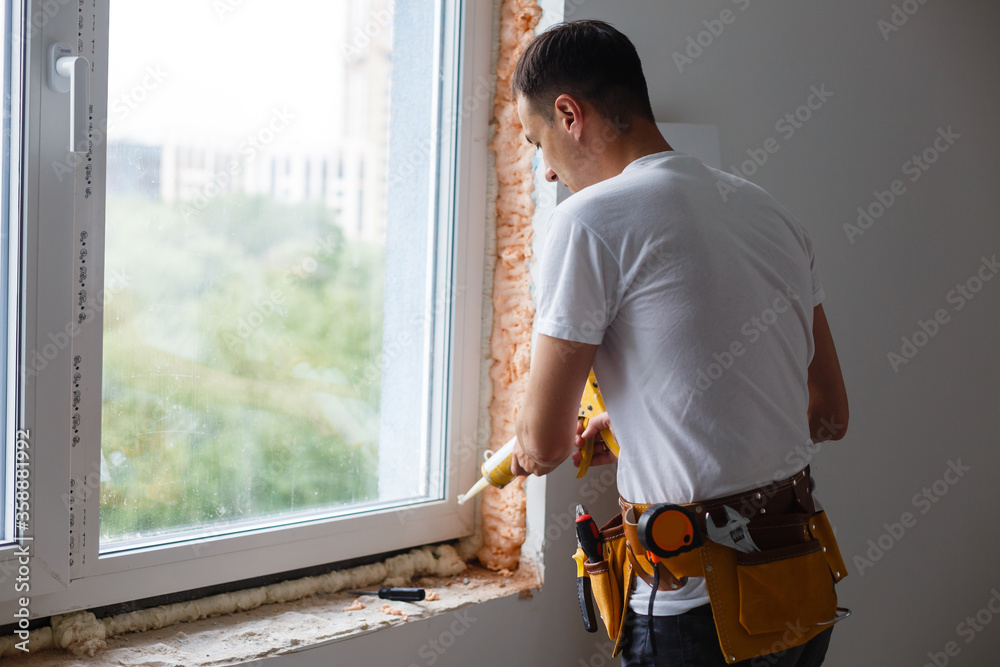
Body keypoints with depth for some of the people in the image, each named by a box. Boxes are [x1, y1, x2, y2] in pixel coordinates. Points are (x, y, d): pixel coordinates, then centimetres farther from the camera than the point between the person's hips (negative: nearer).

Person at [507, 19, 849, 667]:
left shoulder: (591, 218, -12)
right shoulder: (772, 211, 11)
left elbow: (544, 440, -9)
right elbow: (830, 415, 15)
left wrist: (531, 450, 17)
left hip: (699, 609, -7)